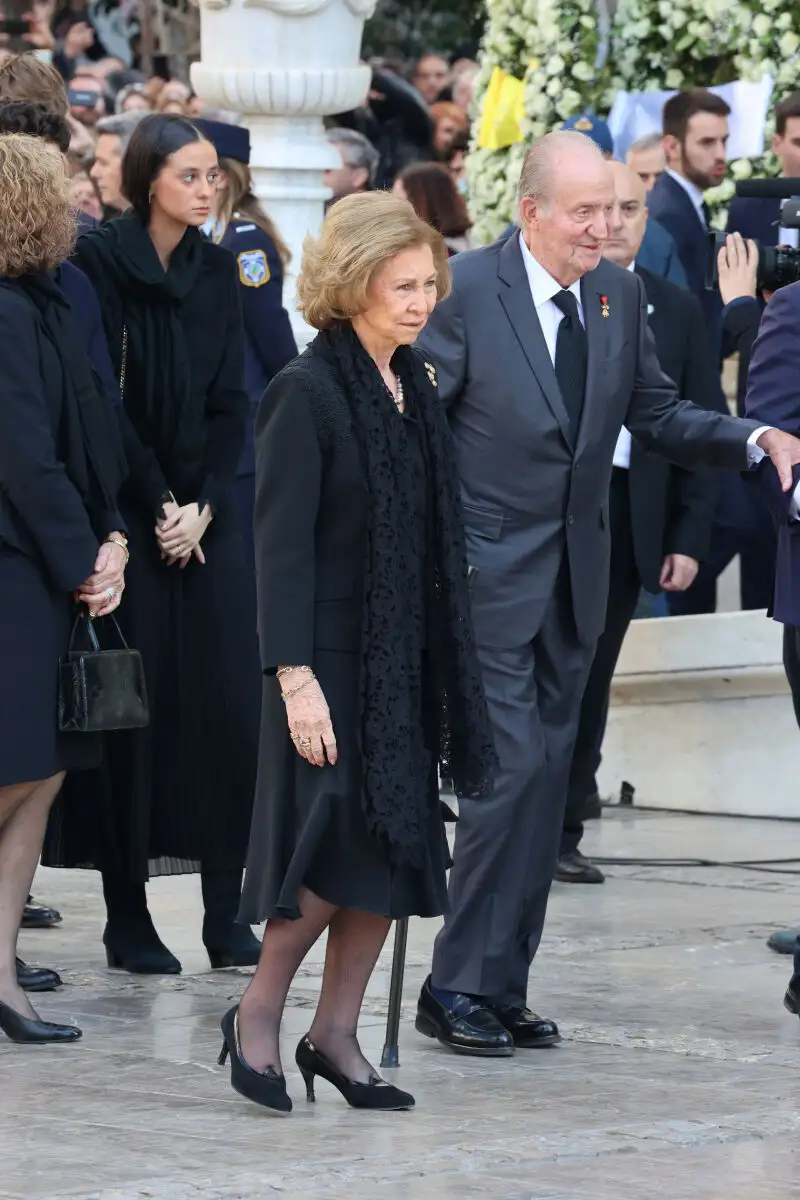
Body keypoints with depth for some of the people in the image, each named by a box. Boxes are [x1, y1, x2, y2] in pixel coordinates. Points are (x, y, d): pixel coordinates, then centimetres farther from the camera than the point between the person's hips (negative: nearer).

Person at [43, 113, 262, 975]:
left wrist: (204, 507, -5)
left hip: (206, 515, 5)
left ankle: (224, 915, 4)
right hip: (127, 511, -5)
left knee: (230, 703, -2)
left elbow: (230, 399, 7)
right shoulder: (101, 261, -6)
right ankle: (127, 916, 5)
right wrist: (158, 506, -12)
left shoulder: (216, 270, 9)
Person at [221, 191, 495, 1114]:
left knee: (394, 856, 5)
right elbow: (281, 544, -15)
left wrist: (448, 668, 12)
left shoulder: (415, 388, 11)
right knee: (341, 842, -10)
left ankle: (336, 1035, 13)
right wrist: (293, 676, -20)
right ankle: (258, 1013, 7)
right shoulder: (306, 394, -12)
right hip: (333, 657, -7)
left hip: (407, 658, 7)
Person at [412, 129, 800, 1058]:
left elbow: (655, 415, 11)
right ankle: (458, 987, -3)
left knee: (546, 780, 9)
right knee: (509, 770, -12)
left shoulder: (618, 295, 6)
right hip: (489, 573, -6)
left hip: (574, 578, 6)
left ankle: (504, 988, 17)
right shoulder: (468, 288, -12)